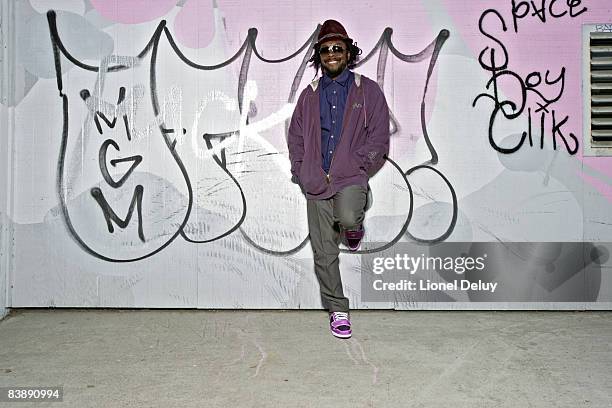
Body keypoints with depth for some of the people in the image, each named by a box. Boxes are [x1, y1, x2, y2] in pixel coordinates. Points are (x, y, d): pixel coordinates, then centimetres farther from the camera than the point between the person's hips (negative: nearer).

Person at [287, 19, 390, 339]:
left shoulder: (367, 90, 6)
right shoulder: (309, 95, 15)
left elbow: (379, 136, 0)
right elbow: (295, 137, 17)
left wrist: (354, 167, -9)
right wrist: (301, 171, 3)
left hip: (351, 179, -3)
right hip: (316, 184, 3)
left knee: (347, 217, -34)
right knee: (324, 253, 3)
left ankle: (354, 227, 4)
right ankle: (338, 311, 20)